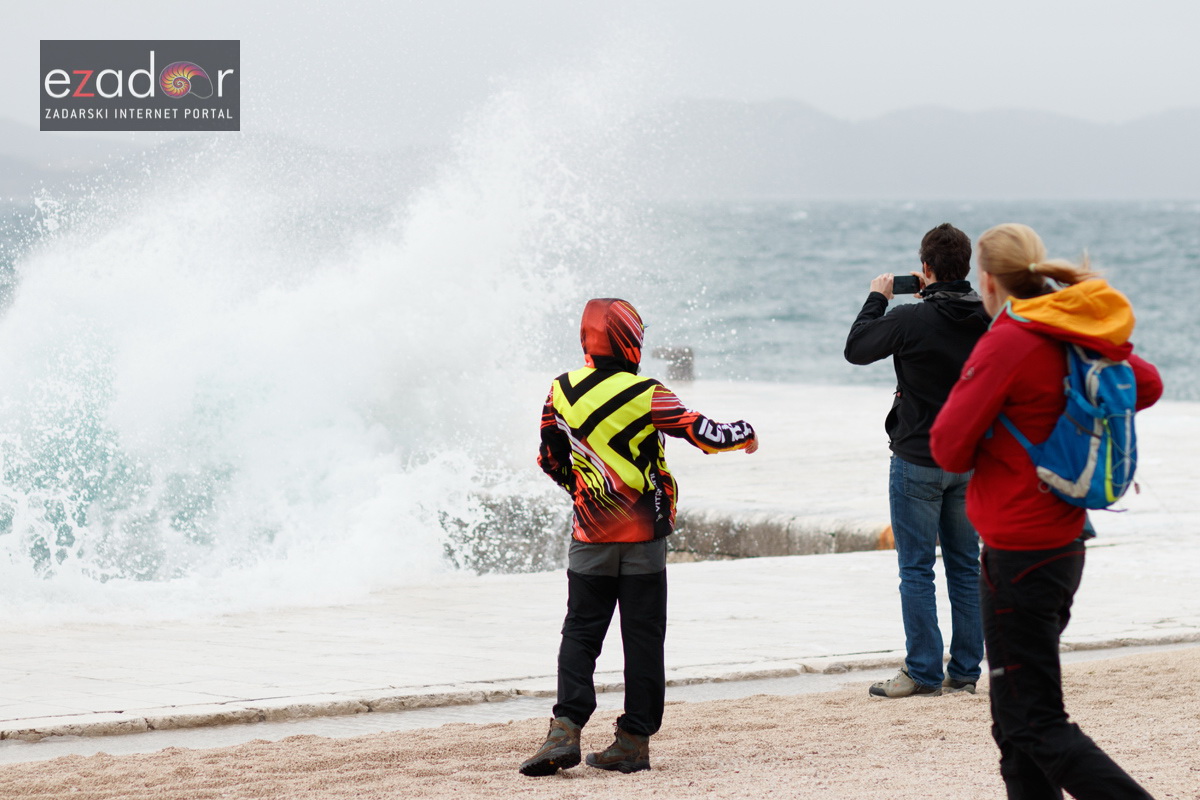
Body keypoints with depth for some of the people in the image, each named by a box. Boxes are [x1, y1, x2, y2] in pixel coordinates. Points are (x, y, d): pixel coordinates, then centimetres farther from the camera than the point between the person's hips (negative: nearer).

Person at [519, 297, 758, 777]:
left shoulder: (562, 392, -2)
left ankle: (566, 729, -9)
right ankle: (633, 740, 6)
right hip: (644, 537, -2)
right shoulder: (646, 396, -12)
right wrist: (744, 434, 11)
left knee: (581, 632, 7)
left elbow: (550, 459, 8)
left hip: (590, 538, 2)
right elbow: (703, 434, -9)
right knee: (643, 638, 6)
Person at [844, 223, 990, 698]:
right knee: (964, 568, 11)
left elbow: (856, 349, -5)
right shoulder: (987, 320, -2)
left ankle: (923, 672, -1)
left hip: (918, 461, -5)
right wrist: (935, 296, 16)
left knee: (917, 570, 0)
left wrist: (876, 300, 8)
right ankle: (965, 671, 13)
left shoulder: (911, 320, -18)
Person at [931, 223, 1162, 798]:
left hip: (1017, 553, -9)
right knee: (1017, 723, 15)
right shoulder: (1081, 336, 6)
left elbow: (950, 449, -14)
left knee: (1036, 727, -5)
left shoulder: (1007, 344, -17)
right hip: (1065, 544, 9)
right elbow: (1147, 385, 24)